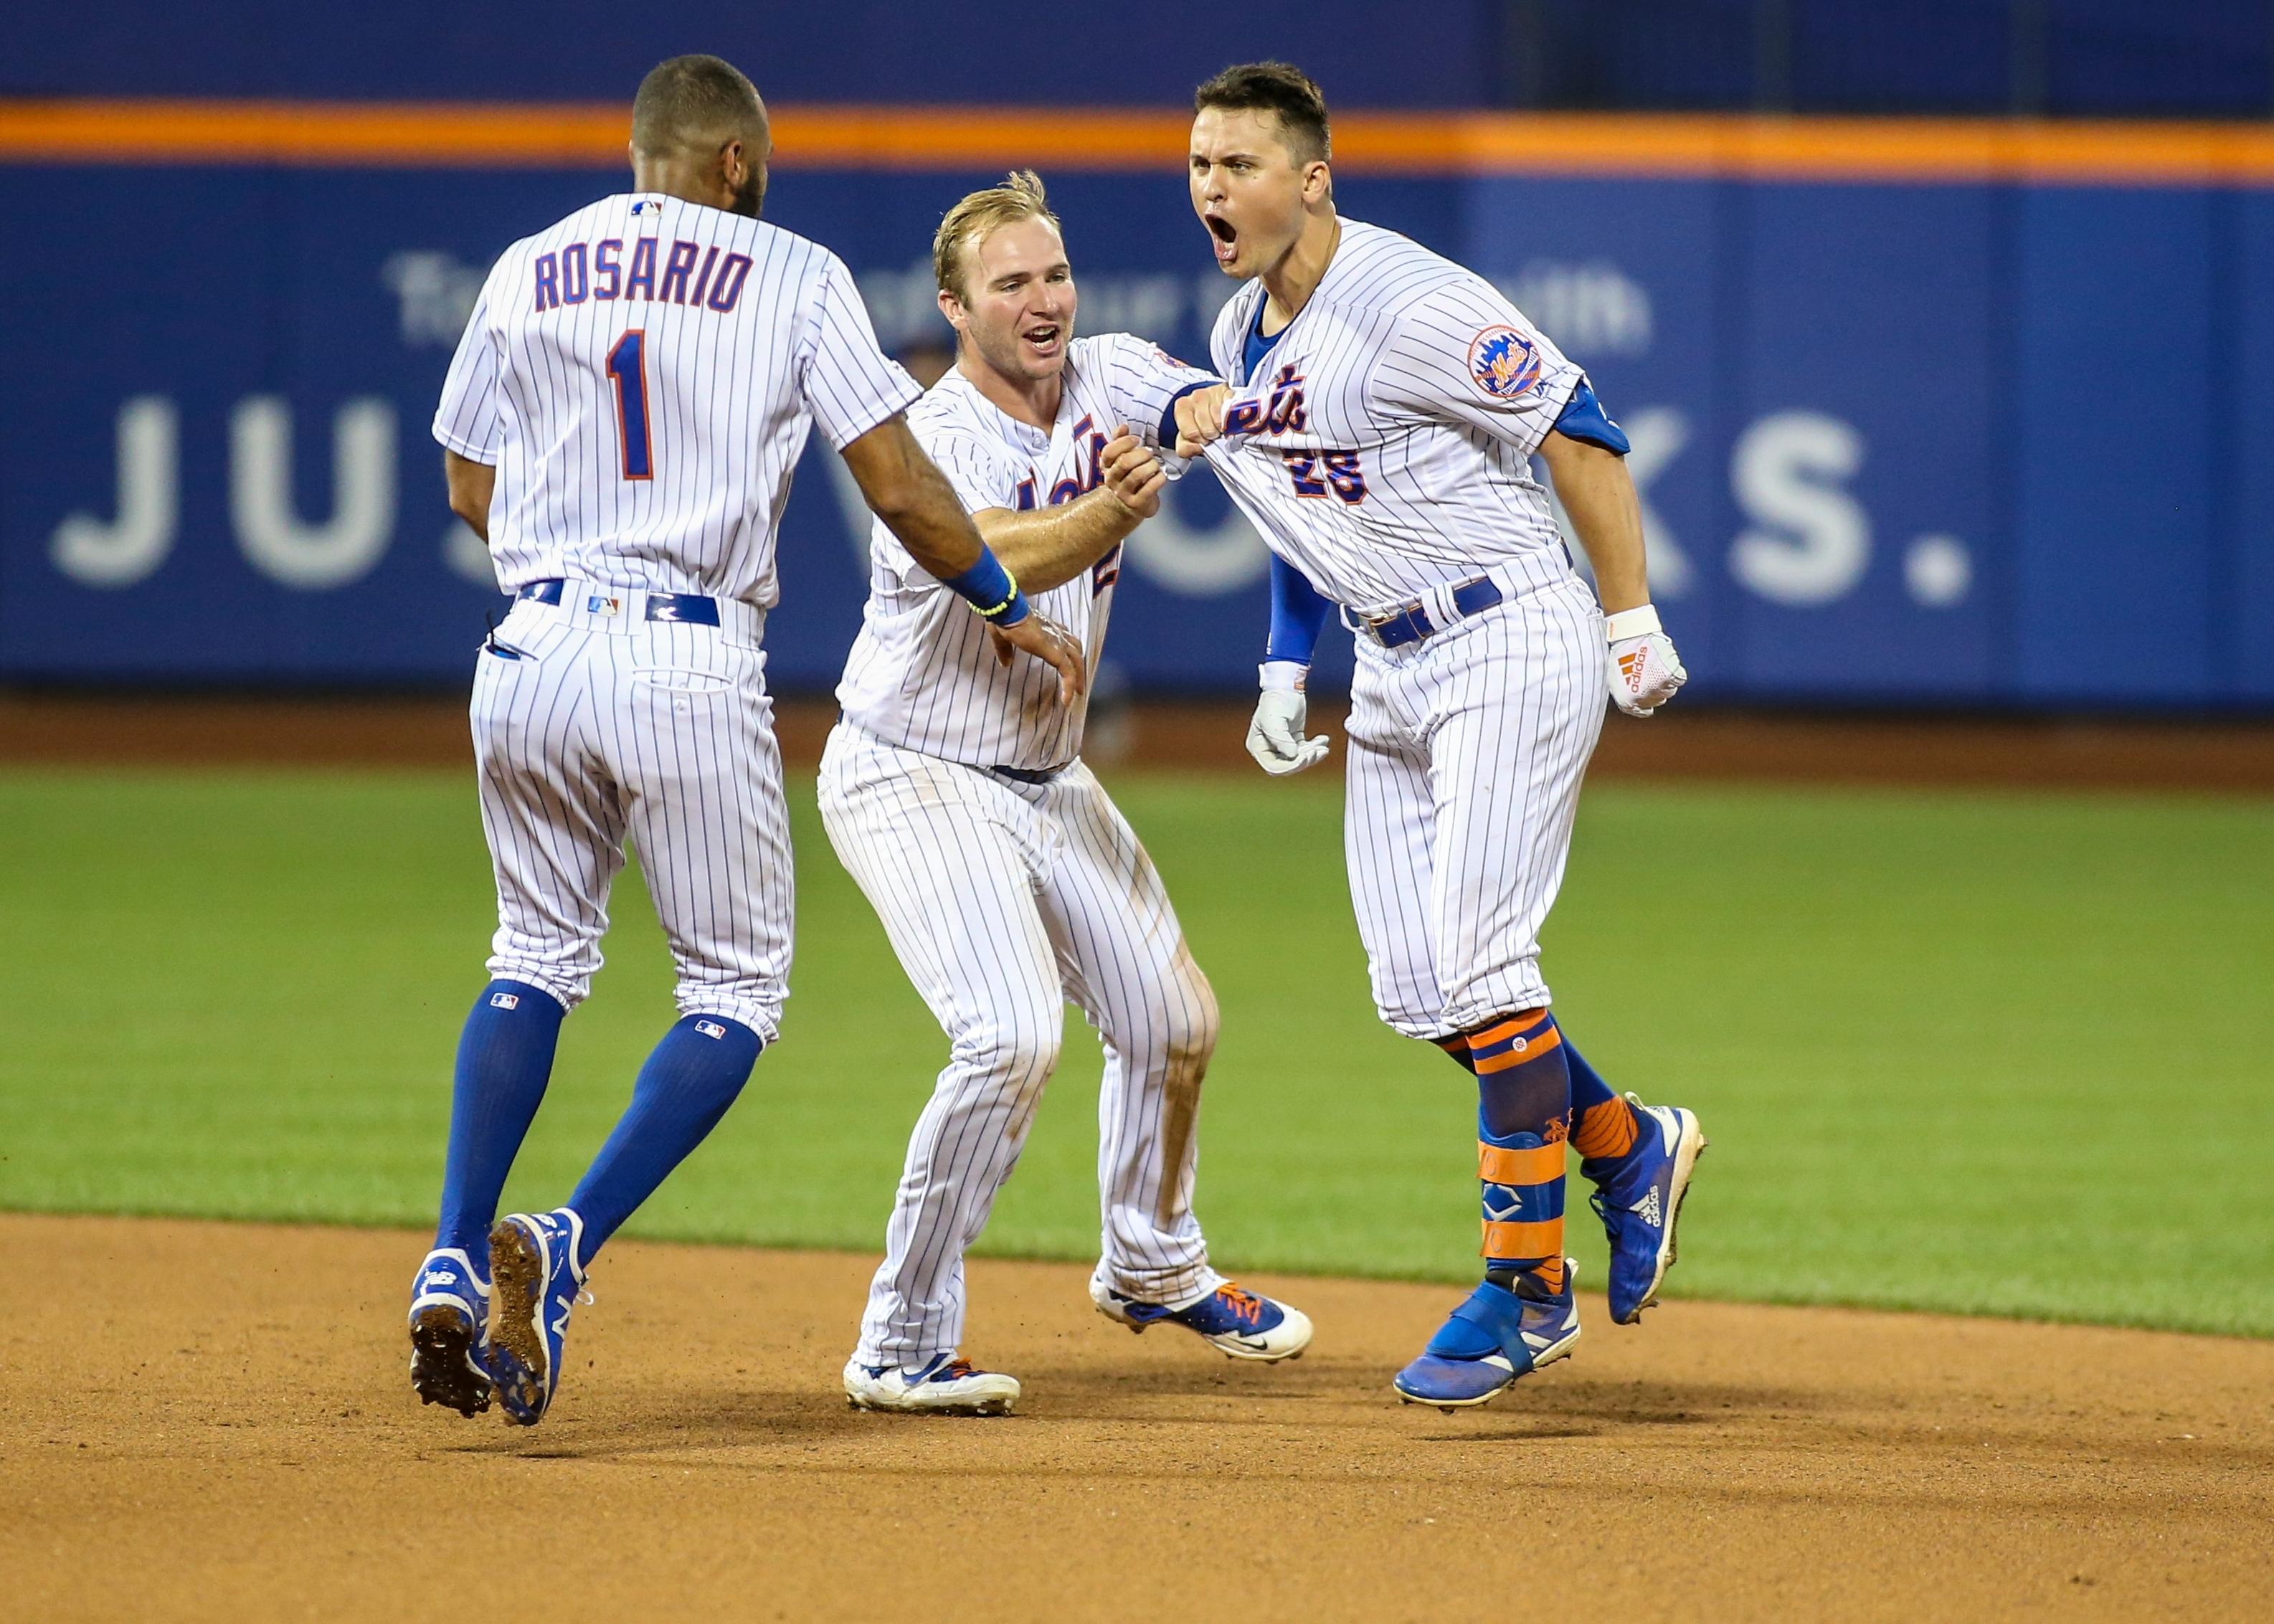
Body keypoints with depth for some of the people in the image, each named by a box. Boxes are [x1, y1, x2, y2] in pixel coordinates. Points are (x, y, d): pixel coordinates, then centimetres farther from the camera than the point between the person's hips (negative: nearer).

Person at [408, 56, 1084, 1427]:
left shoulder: (527, 273, 11)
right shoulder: (793, 276, 1)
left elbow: (470, 488, 17)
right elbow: (897, 484, -3)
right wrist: (1008, 610, 10)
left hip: (533, 651, 4)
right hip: (692, 668, -4)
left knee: (539, 957, 21)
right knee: (738, 988, 8)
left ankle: (455, 1264, 5)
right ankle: (565, 1252, -12)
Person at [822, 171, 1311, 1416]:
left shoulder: (1107, 379, -4)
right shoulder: (934, 440, -23)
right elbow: (995, 562, -42)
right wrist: (1109, 512, -61)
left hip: (1047, 784, 8)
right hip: (911, 783, -8)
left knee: (1172, 1021, 15)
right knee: (1014, 1033, -25)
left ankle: (1152, 1268, 42)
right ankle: (899, 1349, -16)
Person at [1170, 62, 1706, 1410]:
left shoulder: (1410, 307, -19)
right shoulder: (1242, 337, 9)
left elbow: (1576, 430, -16)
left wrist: (1633, 627, -14)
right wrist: (1287, 667, 10)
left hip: (1515, 649, -9)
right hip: (1394, 670, 9)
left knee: (1478, 963, -13)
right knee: (1413, 987, 5)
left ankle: (1529, 1288, -4)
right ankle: (1629, 1151, 25)